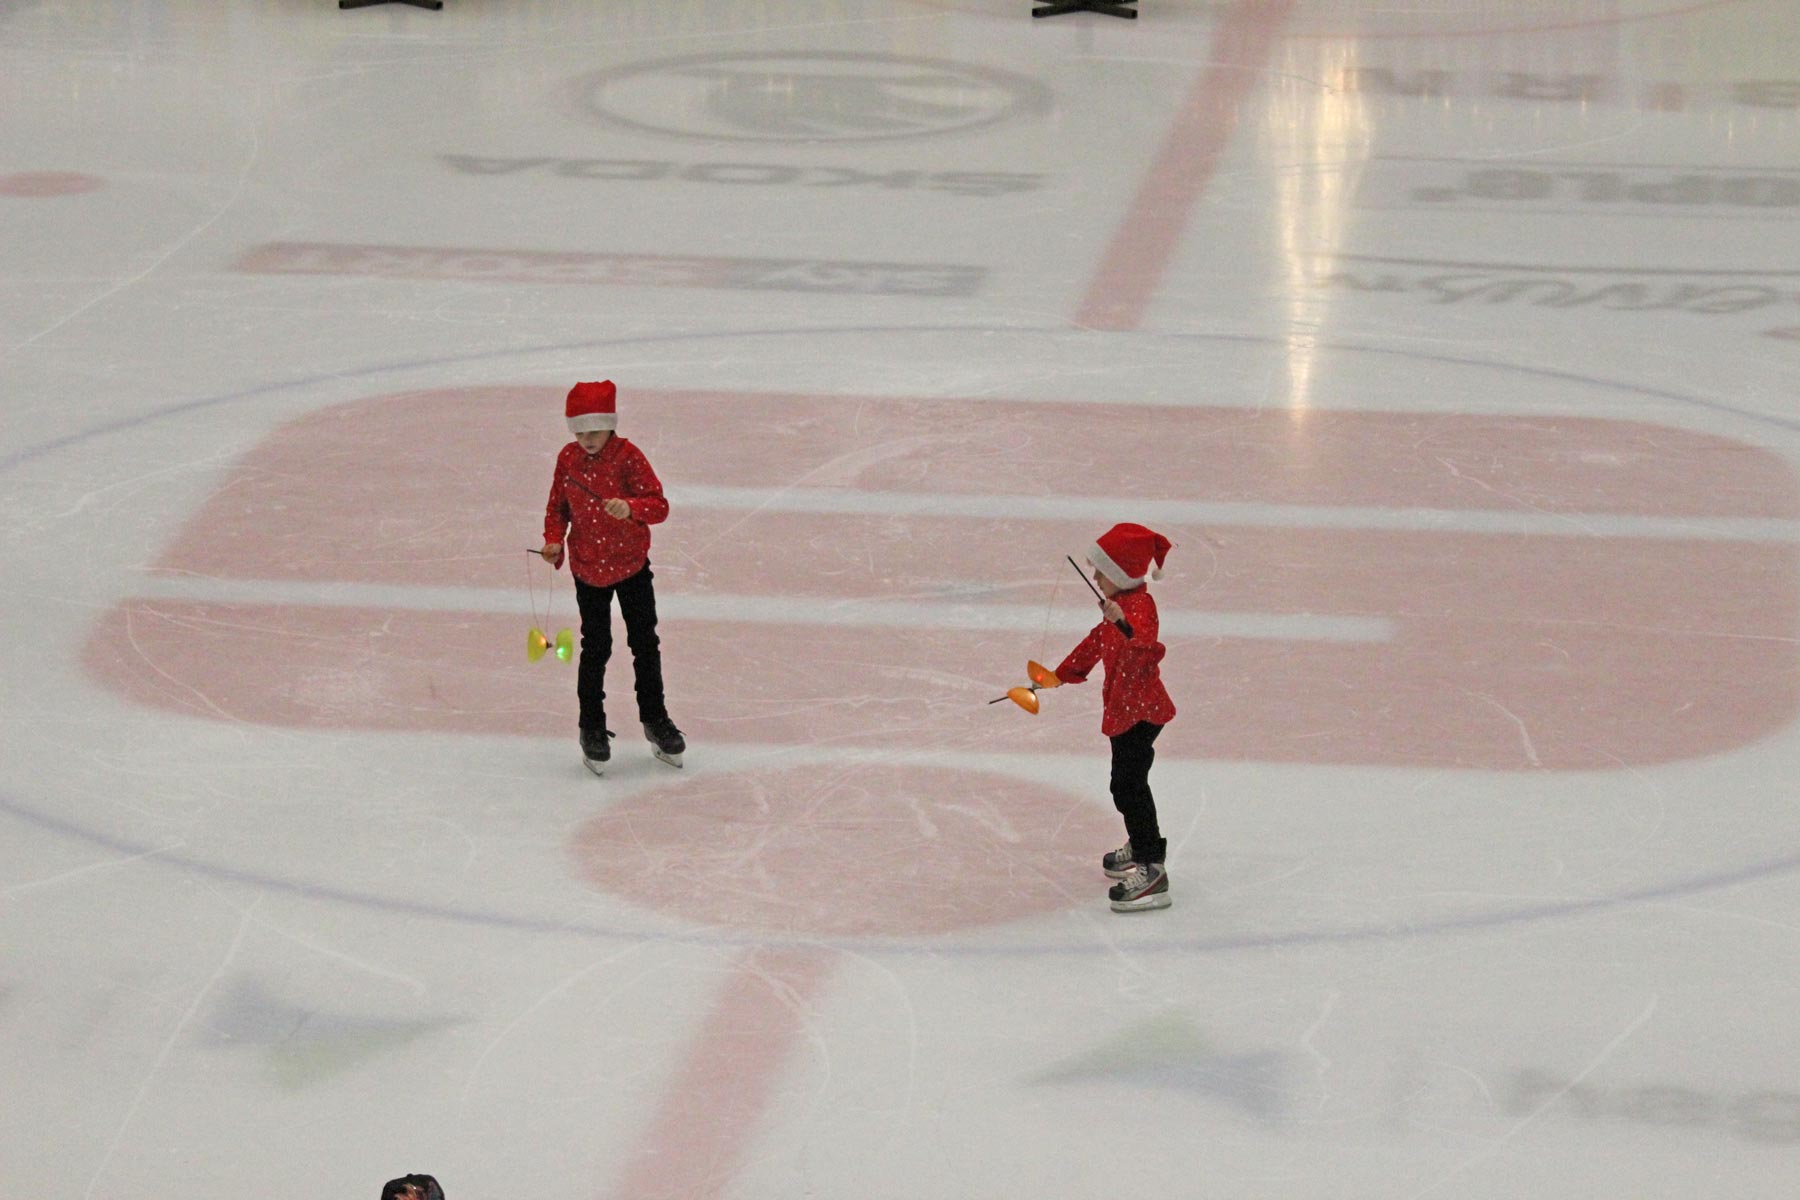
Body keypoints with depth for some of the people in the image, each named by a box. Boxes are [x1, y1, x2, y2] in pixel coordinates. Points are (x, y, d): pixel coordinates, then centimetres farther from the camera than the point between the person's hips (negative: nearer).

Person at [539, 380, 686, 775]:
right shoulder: (568, 459, -4)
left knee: (645, 643, 9)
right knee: (595, 648, 4)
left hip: (631, 565, -1)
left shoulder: (628, 457, -14)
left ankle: (654, 718, 24)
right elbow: (558, 506, 8)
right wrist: (554, 540, -9)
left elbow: (659, 505, -19)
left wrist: (630, 508, -39)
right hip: (588, 569, 1)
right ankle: (592, 729, 15)